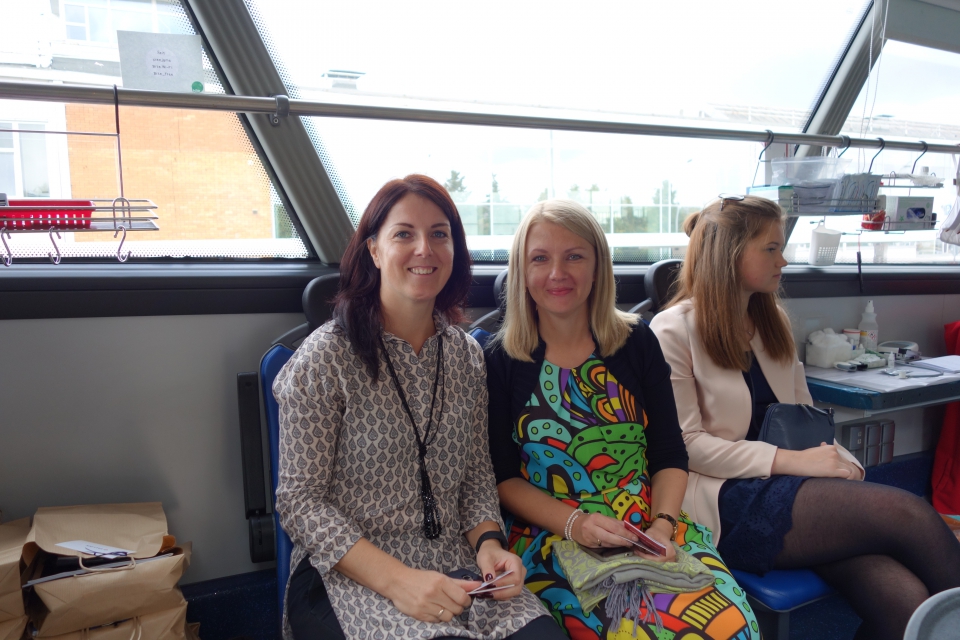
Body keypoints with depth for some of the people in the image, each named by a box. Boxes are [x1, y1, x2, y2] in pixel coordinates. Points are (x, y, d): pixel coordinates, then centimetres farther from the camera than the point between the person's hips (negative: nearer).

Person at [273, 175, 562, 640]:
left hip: (455, 565, 5)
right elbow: (300, 502, -9)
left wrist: (488, 543, -7)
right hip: (350, 578, -4)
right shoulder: (325, 358, -9)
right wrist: (396, 580, -19)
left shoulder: (467, 355, 6)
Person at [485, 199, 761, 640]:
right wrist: (573, 524, -15)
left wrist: (662, 527, -10)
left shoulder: (638, 344, 7)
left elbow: (670, 456, 7)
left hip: (650, 527, 3)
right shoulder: (500, 361, 1)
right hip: (550, 537, -3)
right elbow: (502, 477, -1)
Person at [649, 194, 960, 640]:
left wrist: (839, 458, -2)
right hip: (725, 499, -6)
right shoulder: (673, 332, -4)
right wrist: (788, 460, -17)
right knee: (909, 514, -20)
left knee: (905, 601, -21)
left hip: (791, 485, 6)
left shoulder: (772, 322, 19)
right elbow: (685, 444, -10)